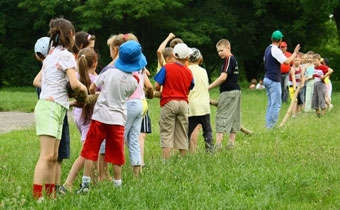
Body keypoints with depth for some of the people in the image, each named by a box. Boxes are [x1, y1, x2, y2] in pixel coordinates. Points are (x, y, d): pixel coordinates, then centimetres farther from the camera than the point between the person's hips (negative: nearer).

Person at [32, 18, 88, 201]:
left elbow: (37, 81, 21)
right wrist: (84, 90, 2)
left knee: (53, 157, 8)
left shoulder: (51, 55, 18)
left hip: (55, 109, 9)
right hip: (51, 108, -9)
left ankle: (50, 195, 9)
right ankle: (37, 196, -21)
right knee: (47, 155, -15)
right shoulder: (66, 55, -8)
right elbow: (74, 84, -18)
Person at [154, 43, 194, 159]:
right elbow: (188, 90, 12)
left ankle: (165, 161, -10)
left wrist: (160, 92, 12)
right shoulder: (189, 72, 6)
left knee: (166, 134, -3)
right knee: (182, 135, 9)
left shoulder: (167, 68, -6)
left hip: (168, 102, -3)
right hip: (183, 103, 4)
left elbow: (157, 86, -9)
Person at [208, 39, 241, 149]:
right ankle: (231, 143, 14)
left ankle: (218, 144, -13)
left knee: (221, 117, -9)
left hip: (228, 92, -10)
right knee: (234, 117, 10)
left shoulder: (229, 59, -14)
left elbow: (223, 77, -23)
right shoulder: (234, 59, 16)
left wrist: (208, 87, -21)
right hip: (236, 90, 10)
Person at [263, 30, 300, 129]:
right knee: (276, 104, -7)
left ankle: (268, 125, 14)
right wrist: (295, 53, -6)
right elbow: (287, 61, -20)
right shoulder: (276, 50, -16)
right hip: (274, 81, -10)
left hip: (267, 79, 10)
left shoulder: (268, 49, 12)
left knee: (270, 104, 14)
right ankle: (270, 126, -9)